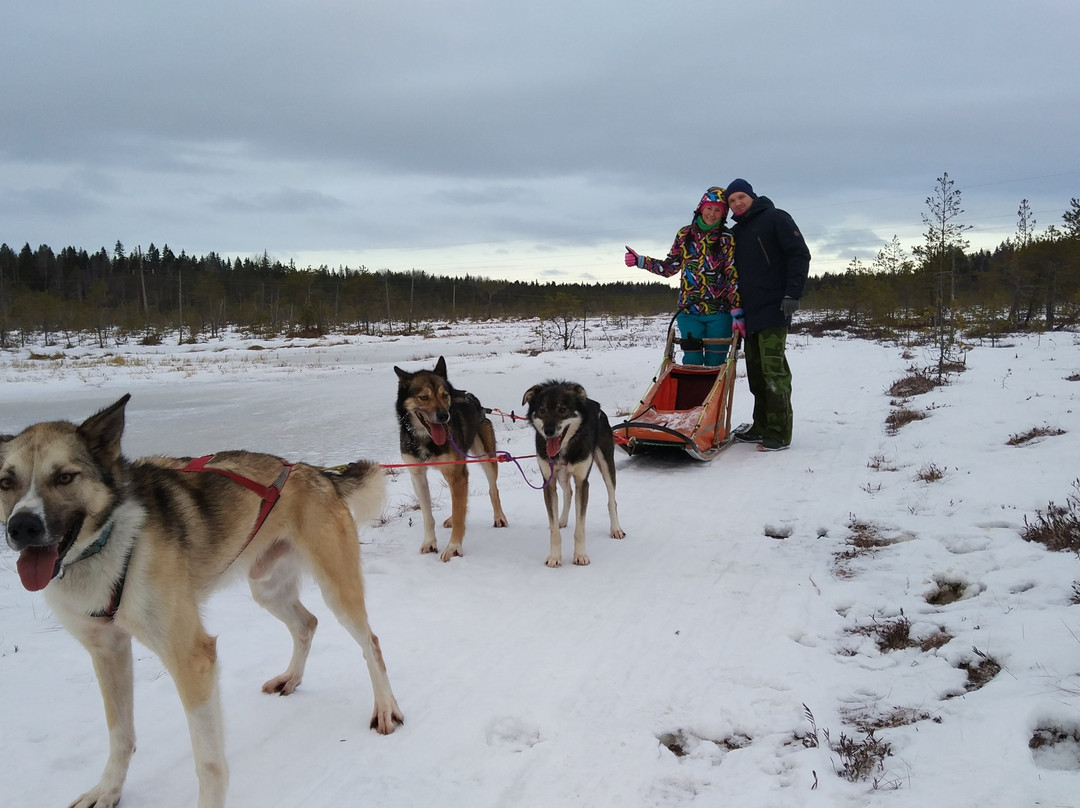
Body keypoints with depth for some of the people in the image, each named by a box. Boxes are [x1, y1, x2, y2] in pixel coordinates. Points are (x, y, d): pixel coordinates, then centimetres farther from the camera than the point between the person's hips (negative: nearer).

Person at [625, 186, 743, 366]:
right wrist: (640, 261, 7)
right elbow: (670, 267, 16)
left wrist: (737, 313, -12)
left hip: (719, 312, -2)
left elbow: (733, 277, -4)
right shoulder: (685, 234, 8)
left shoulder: (728, 239, 0)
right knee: (692, 361, -1)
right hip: (689, 310, 2)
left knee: (715, 364, 1)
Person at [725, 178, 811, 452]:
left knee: (773, 369, -10)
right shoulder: (735, 232, 20)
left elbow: (800, 254, -8)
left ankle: (779, 433, -7)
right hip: (749, 314, 8)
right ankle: (762, 427, 17)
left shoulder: (776, 218, -1)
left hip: (773, 310, -7)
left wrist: (793, 294, -16)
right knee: (756, 371, 9)